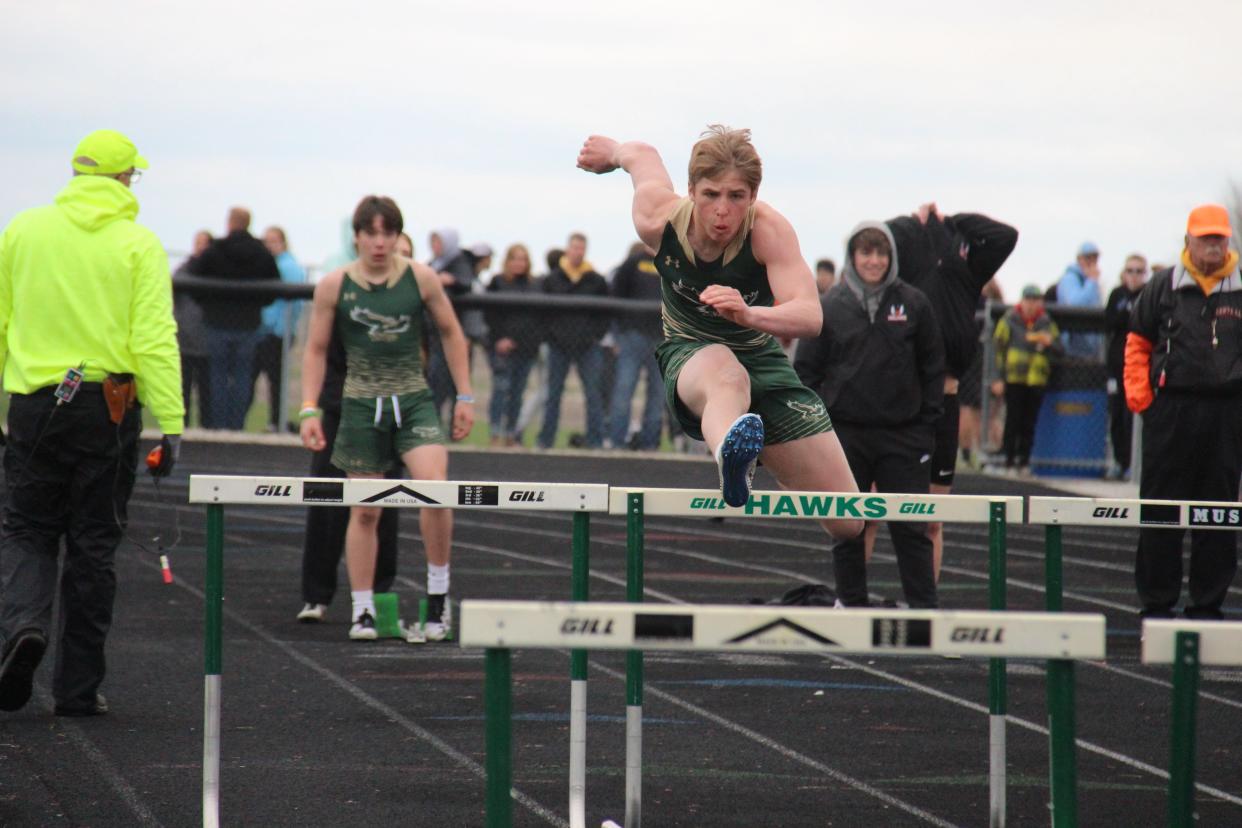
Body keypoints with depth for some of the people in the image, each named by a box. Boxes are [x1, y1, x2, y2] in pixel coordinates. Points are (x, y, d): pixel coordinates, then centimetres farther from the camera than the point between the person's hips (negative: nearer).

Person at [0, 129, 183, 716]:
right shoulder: (138, 244, -4)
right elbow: (155, 338, -11)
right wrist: (171, 424, -12)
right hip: (108, 407, -1)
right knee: (93, 545, 7)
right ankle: (77, 688, 10)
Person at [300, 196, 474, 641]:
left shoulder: (421, 278, -1)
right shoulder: (334, 286, -2)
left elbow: (451, 333, 11)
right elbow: (316, 349, 6)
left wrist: (464, 395, 8)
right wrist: (310, 410, -1)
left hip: (414, 400, 0)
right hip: (361, 404, 0)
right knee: (364, 510, 5)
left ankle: (438, 588, -2)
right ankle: (363, 610, 16)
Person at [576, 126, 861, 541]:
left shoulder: (770, 230, -27)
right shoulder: (659, 220, -20)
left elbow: (811, 316, -41)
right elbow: (643, 155, 3)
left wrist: (749, 314, -61)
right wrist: (612, 151, 27)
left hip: (762, 359, 1)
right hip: (689, 356, -1)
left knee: (847, 522, -4)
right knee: (726, 375, -45)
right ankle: (732, 454, -81)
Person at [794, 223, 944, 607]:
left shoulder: (913, 304, 2)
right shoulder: (830, 307, 1)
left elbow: (933, 369, 7)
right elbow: (806, 370, 5)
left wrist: (928, 425, 2)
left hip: (902, 435, 0)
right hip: (844, 434, 0)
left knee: (911, 528, 0)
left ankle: (923, 605, 3)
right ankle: (851, 601, 17)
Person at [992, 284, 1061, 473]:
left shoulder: (1047, 323, 11)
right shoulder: (1010, 321, 1)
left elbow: (1059, 349, 15)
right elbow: (999, 349, 0)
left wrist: (1049, 342, -9)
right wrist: (998, 378, -5)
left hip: (1037, 380, 2)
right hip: (1013, 379, -2)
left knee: (1029, 423, 3)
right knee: (1013, 420, -4)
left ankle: (1024, 461, 10)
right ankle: (1009, 460, 2)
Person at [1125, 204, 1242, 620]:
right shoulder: (1164, 287, 5)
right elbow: (1137, 342, 9)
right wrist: (1138, 394, -2)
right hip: (1171, 410, -1)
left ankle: (1208, 602, 11)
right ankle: (1157, 601, 9)